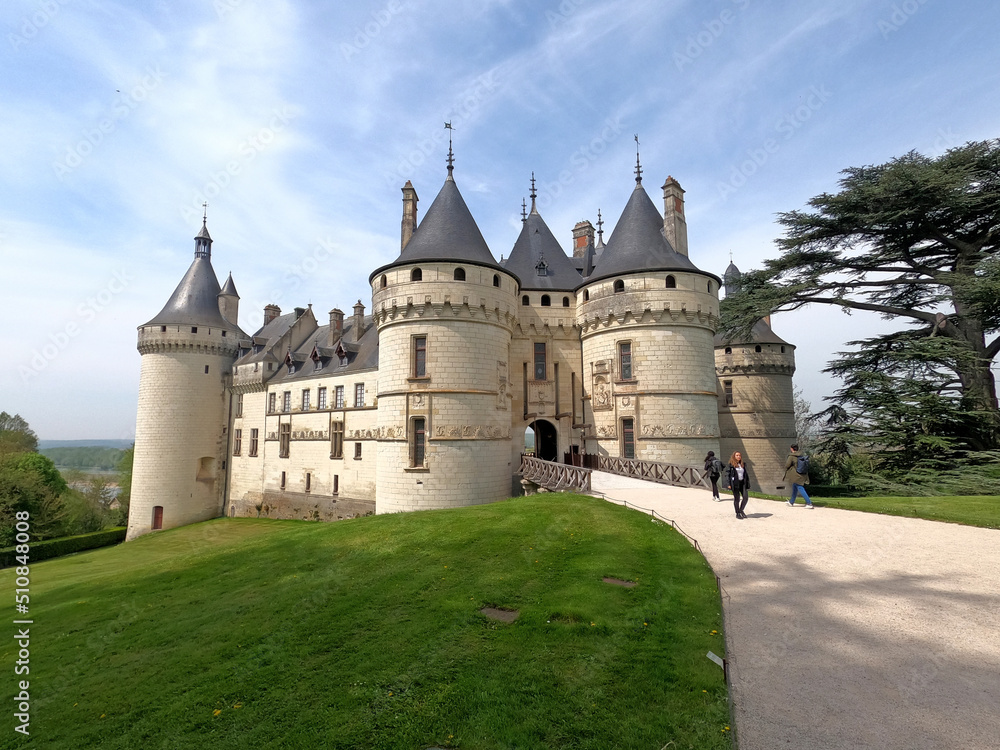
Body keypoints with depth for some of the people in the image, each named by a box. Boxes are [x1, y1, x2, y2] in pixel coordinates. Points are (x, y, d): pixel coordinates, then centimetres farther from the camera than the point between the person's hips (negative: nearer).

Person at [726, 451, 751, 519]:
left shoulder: (743, 464, 13)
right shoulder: (731, 465, -2)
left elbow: (746, 474, 17)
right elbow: (728, 474, -5)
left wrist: (747, 483, 11)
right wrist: (729, 484, -11)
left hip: (743, 482, 5)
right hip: (735, 483, -5)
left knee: (746, 497, -5)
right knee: (737, 498, 0)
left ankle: (741, 510, 17)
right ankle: (737, 513, 12)